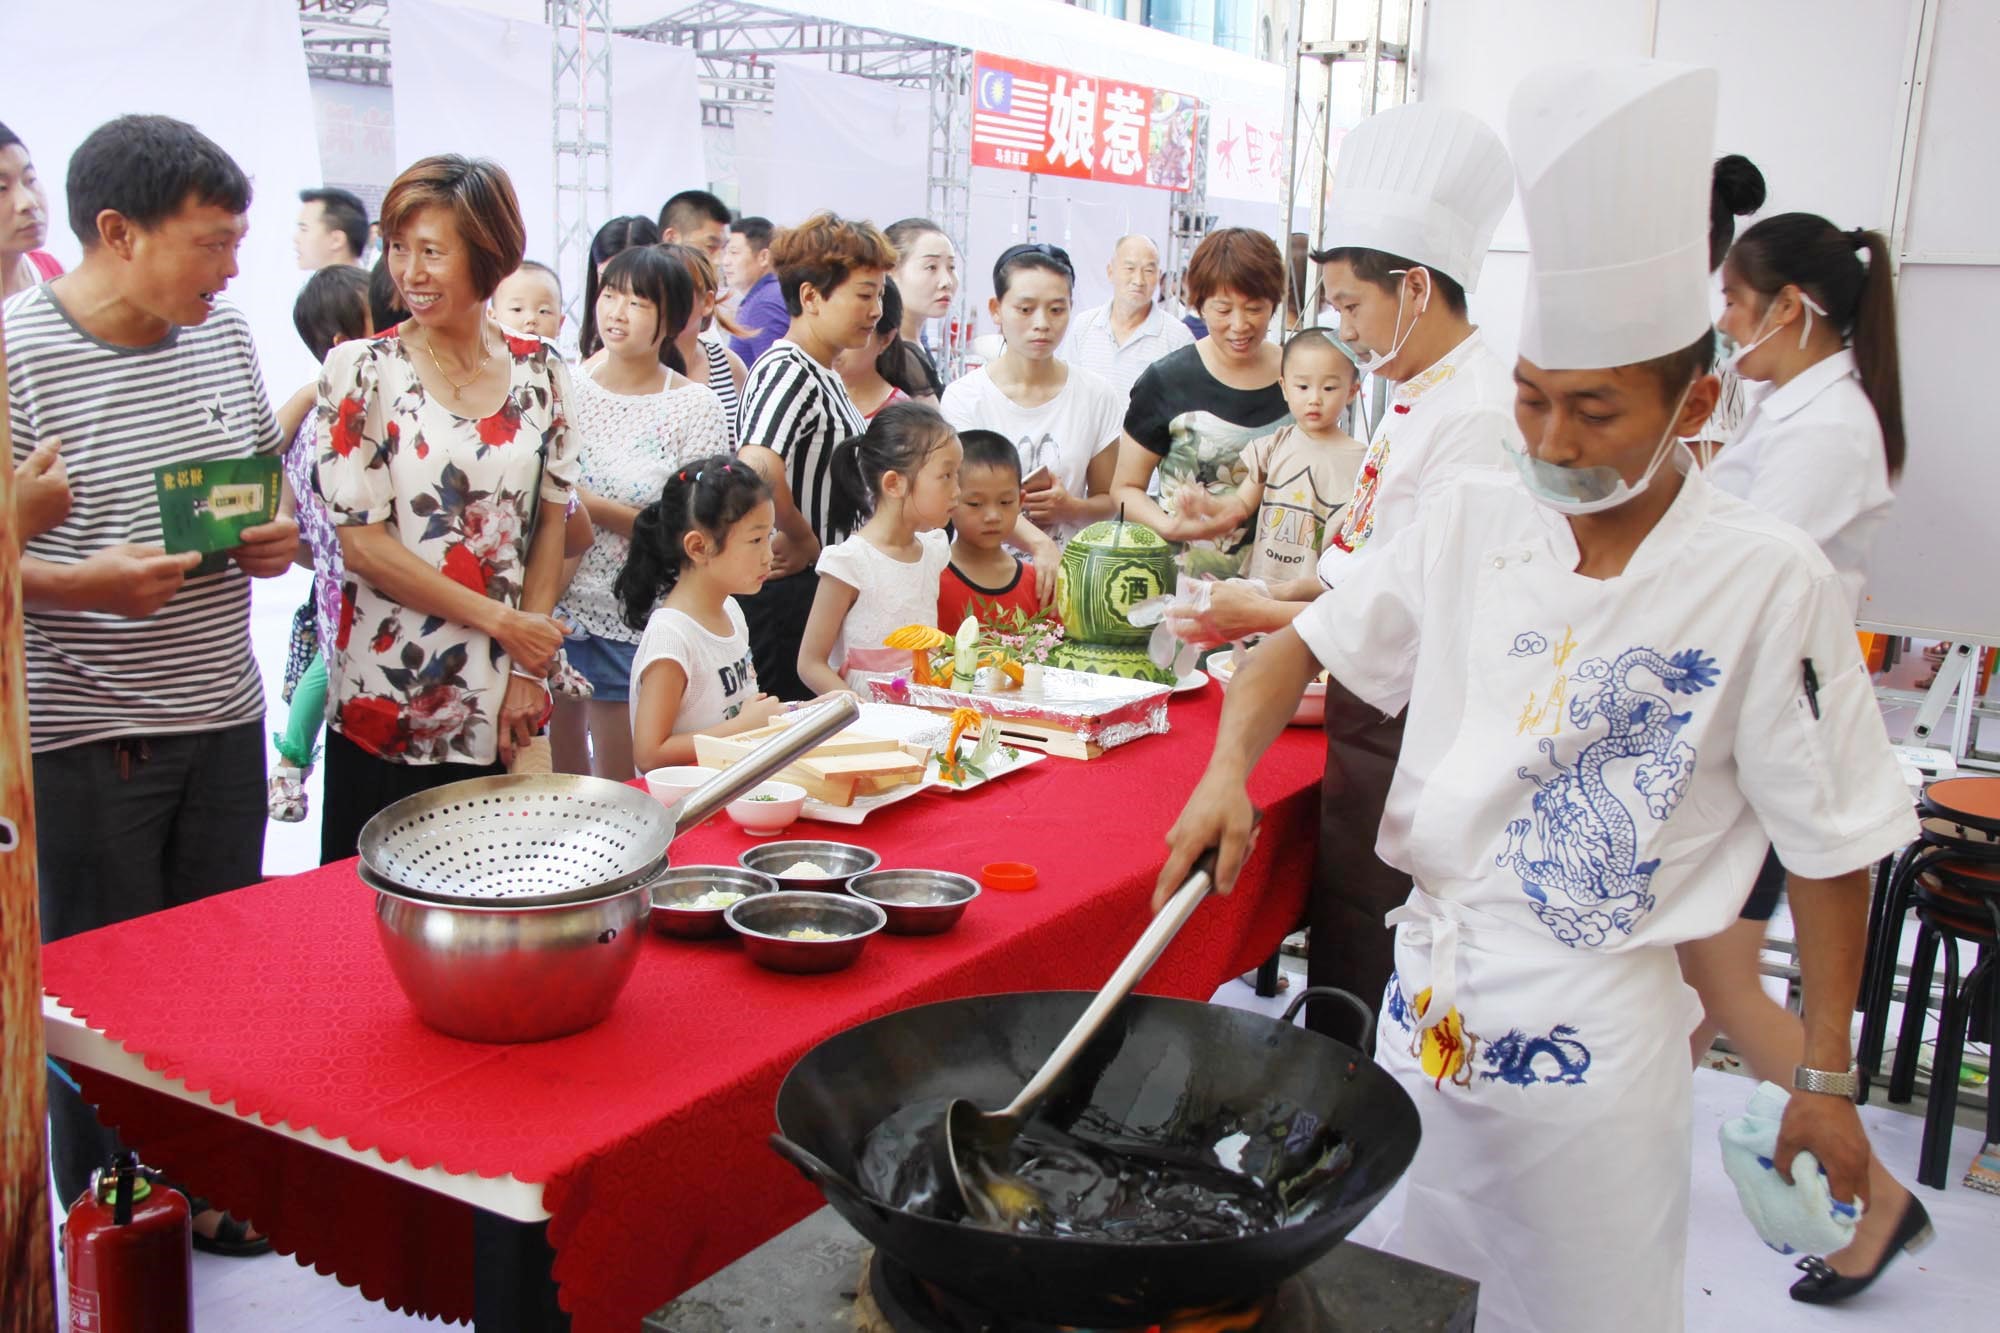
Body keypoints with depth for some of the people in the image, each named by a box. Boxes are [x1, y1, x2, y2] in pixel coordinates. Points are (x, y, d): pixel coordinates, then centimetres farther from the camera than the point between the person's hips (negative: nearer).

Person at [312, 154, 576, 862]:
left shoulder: (541, 372, 4)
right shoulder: (362, 370, -4)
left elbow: (550, 525, 7)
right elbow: (361, 543, -8)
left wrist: (529, 672, -2)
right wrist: (501, 622, -10)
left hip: (505, 708, 3)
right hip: (387, 708, -2)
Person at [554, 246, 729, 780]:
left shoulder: (696, 408, -5)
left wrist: (598, 509, -17)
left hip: (635, 620, -3)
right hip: (552, 609, 3)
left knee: (620, 792, 5)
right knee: (557, 783, 12)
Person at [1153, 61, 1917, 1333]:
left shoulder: (1770, 579, -12)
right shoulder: (1473, 524, -2)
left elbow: (1831, 844, -7)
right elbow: (1303, 648, 4)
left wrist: (1827, 1078, -2)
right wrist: (1229, 770, -15)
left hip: (1600, 1024, -4)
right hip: (1430, 982, 4)